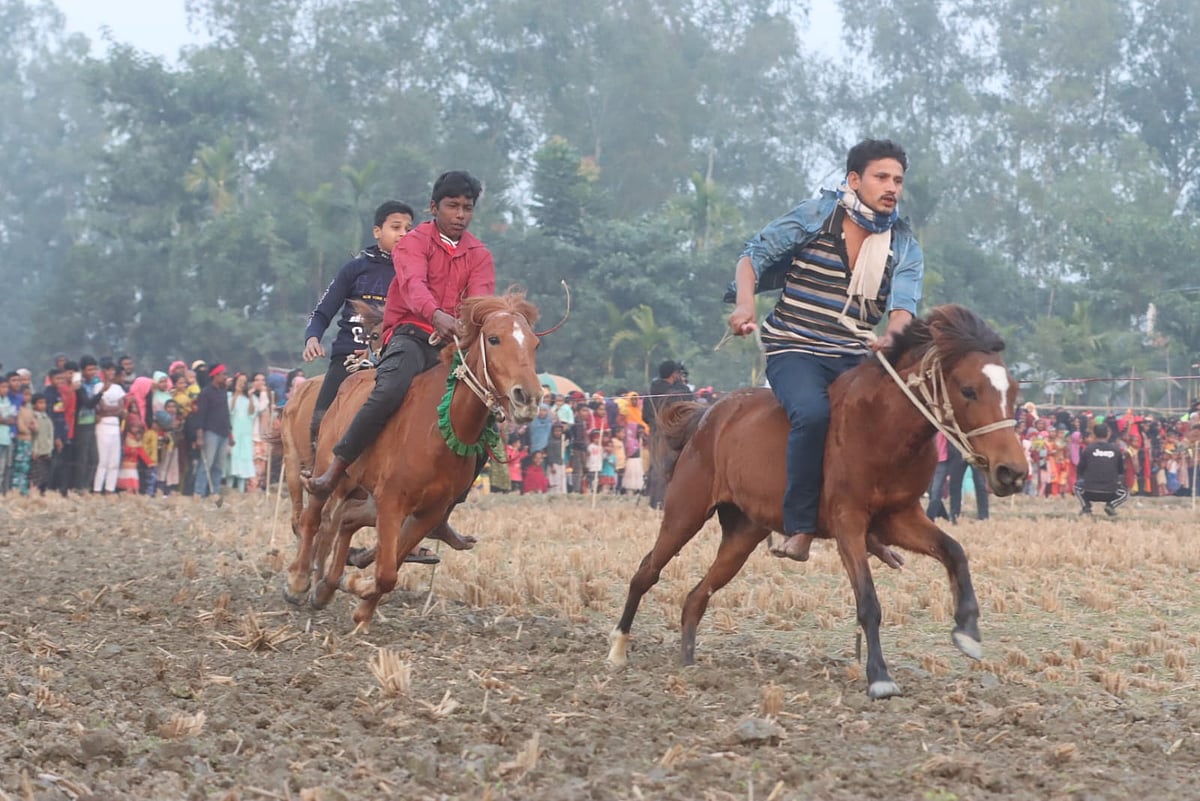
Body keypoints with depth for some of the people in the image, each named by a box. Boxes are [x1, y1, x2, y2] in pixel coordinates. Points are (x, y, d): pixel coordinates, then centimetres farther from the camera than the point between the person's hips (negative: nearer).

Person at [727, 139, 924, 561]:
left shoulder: (904, 246, 6)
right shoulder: (815, 216, -1)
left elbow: (903, 304, -9)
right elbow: (754, 256, 2)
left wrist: (893, 335, -34)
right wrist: (745, 303, -19)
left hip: (855, 356, 4)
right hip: (794, 349, -4)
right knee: (812, 412, -34)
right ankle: (799, 527, -26)